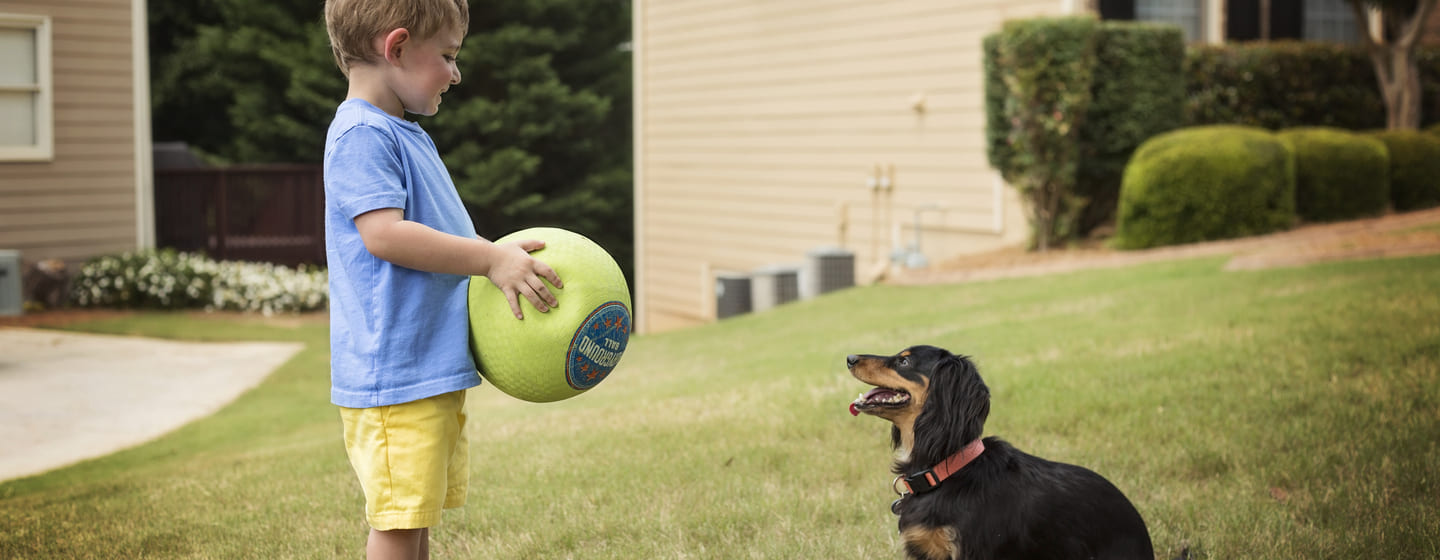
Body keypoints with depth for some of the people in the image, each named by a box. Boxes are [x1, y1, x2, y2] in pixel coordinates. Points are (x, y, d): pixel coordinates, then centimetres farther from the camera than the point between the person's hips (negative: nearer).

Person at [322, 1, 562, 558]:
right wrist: (491, 259, -24)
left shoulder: (408, 136, 20)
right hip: (392, 372, -10)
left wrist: (501, 256, 15)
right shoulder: (361, 134, -13)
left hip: (434, 370, 10)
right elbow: (383, 234, -25)